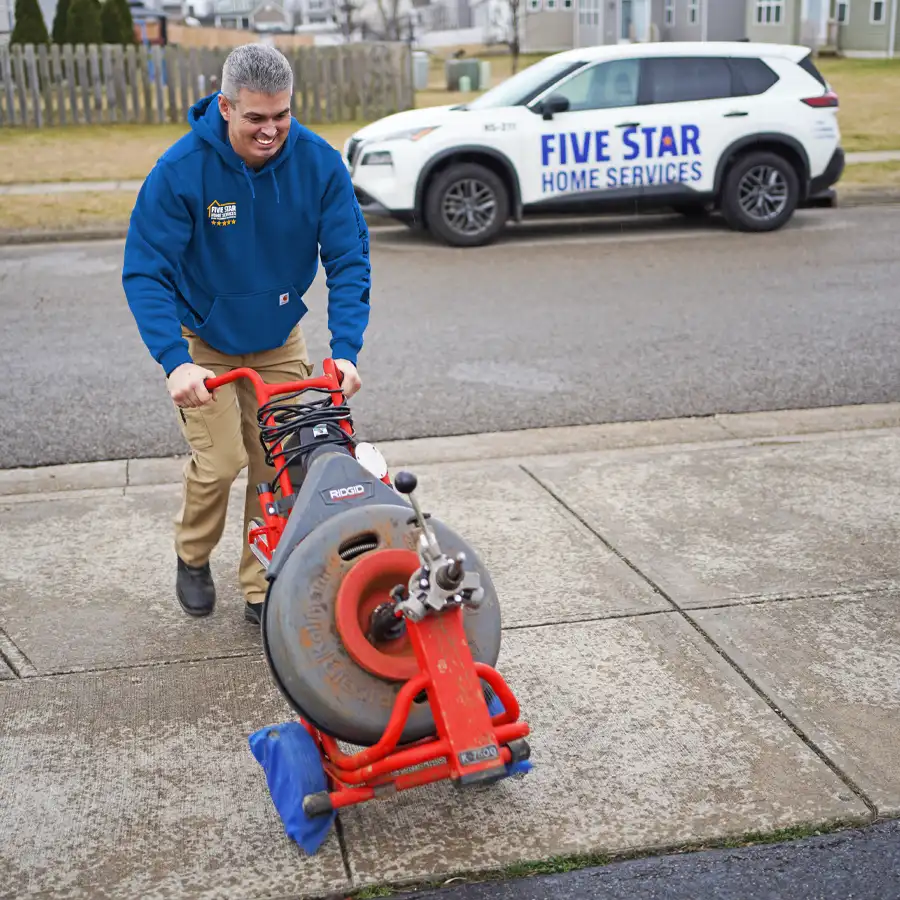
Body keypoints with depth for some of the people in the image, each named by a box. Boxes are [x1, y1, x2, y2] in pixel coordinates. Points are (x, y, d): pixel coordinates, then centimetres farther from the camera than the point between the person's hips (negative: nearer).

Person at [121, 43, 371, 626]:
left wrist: (346, 350, -26)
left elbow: (349, 259, -15)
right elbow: (145, 271, -23)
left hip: (280, 342, 3)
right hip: (203, 342, -2)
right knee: (220, 461, -11)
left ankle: (263, 590, 19)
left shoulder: (319, 163, -18)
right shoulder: (180, 171, -24)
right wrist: (175, 361, -36)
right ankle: (193, 558, 20)